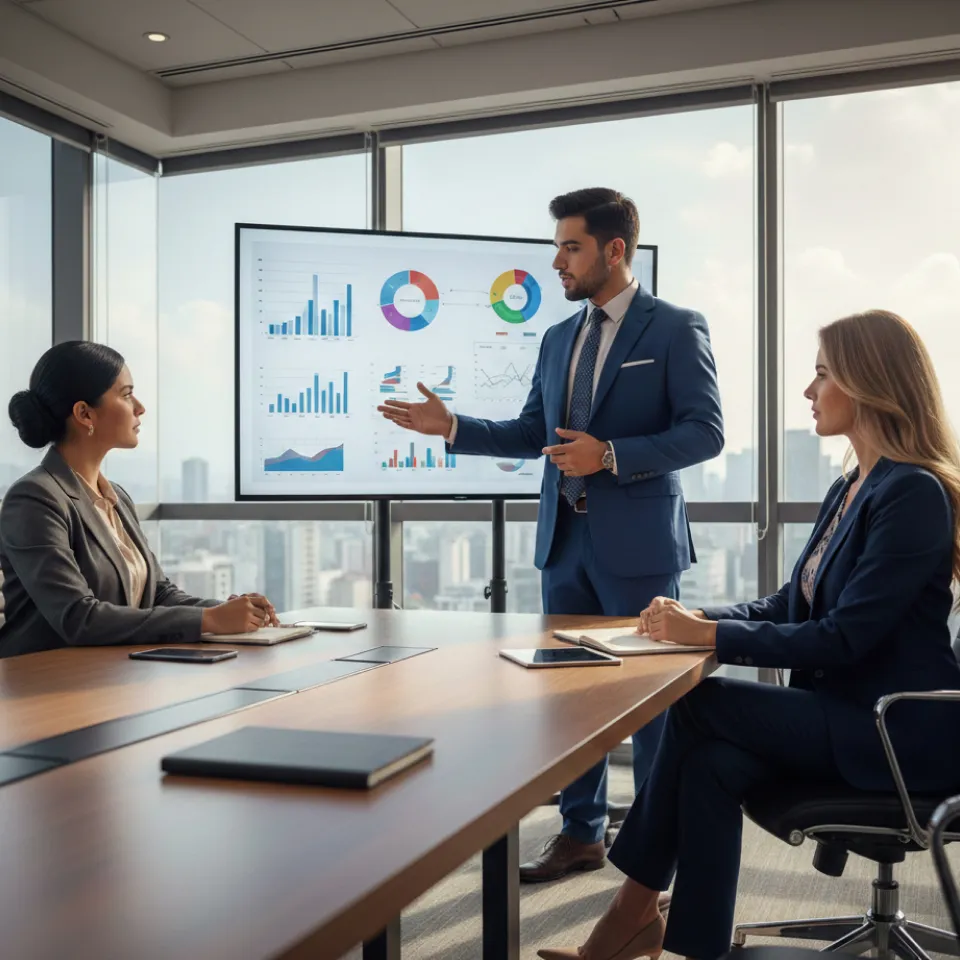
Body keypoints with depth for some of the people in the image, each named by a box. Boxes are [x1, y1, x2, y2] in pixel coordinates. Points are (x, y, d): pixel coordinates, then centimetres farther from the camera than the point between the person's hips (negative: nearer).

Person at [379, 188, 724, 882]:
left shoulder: (676, 329, -5)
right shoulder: (559, 338, 14)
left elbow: (705, 432, -12)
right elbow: (533, 433, 15)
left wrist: (612, 455, -22)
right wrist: (453, 427, 4)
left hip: (637, 541, -6)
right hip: (565, 539, 7)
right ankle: (582, 834, 27)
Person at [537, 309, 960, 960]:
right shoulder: (850, 490, 13)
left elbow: (842, 638, -22)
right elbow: (791, 607, 13)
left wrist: (709, 634, -21)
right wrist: (692, 622, -2)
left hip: (900, 730, -8)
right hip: (846, 711, 8)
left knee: (698, 705, -16)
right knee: (710, 764, -18)